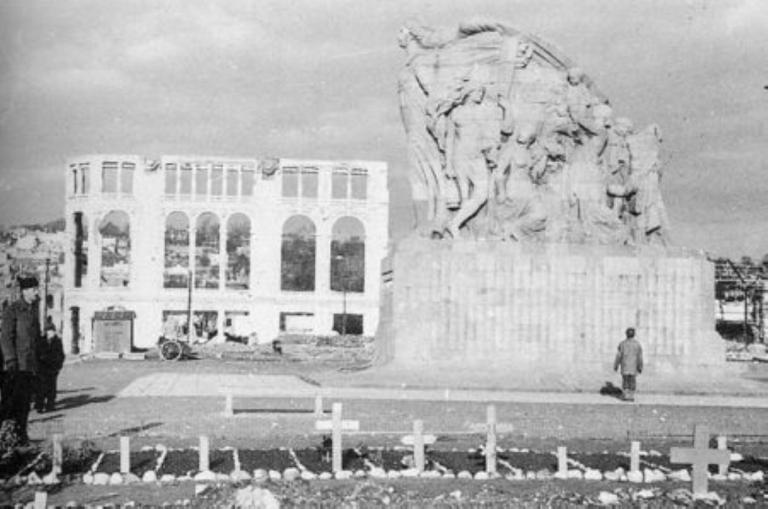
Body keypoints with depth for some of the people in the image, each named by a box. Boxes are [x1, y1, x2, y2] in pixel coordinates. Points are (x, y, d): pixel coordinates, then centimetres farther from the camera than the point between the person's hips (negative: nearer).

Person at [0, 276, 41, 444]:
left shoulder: (33, 310, 14)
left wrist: (37, 363, 15)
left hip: (31, 365, 7)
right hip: (16, 365, -6)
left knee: (25, 401, 8)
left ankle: (21, 434, 13)